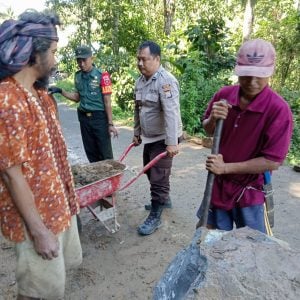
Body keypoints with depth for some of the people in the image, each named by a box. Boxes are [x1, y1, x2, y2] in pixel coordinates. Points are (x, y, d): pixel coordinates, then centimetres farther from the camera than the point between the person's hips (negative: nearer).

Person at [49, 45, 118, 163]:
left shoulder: (102, 76, -11)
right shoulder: (78, 76, 7)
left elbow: (107, 101, -10)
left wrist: (110, 123, -11)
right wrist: (60, 91, 3)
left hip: (99, 117, -6)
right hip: (84, 117, 6)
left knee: (105, 154, 1)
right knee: (91, 153, 14)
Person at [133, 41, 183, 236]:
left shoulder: (166, 81, -20)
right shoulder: (140, 81, 8)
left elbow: (172, 114, -28)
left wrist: (172, 142, -32)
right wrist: (137, 133, 19)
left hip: (164, 139, -9)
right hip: (149, 137, 9)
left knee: (159, 178, -2)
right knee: (150, 172, 21)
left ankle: (155, 217, 12)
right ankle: (163, 199, 43)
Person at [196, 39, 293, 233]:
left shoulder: (279, 109, -22)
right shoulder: (224, 95, -8)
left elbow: (273, 161, -22)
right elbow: (208, 130, 6)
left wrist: (225, 168, -22)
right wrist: (213, 119, -18)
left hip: (250, 191, -4)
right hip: (218, 184, 4)